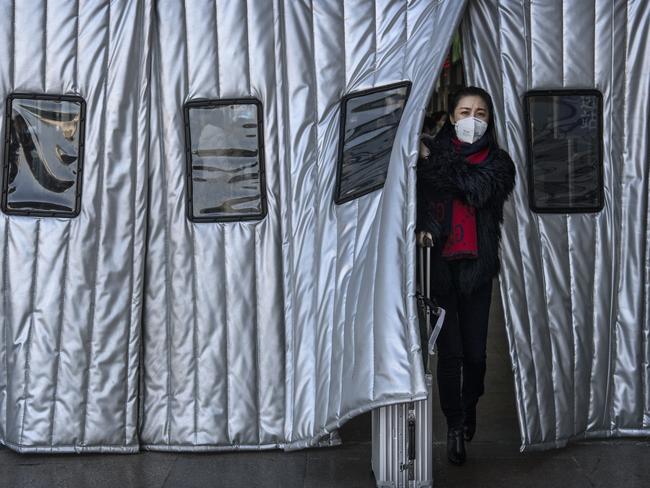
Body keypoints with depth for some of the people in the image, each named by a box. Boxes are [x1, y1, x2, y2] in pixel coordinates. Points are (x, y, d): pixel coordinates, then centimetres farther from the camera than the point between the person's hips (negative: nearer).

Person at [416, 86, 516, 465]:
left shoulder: (498, 161, 6)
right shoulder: (434, 152, 5)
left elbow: (477, 188, -14)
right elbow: (419, 194, -7)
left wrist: (435, 163, -15)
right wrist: (423, 224, -26)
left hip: (476, 267, 1)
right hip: (440, 265, -1)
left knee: (475, 350, 5)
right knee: (450, 351, -2)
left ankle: (470, 408, 33)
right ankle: (455, 424, 14)